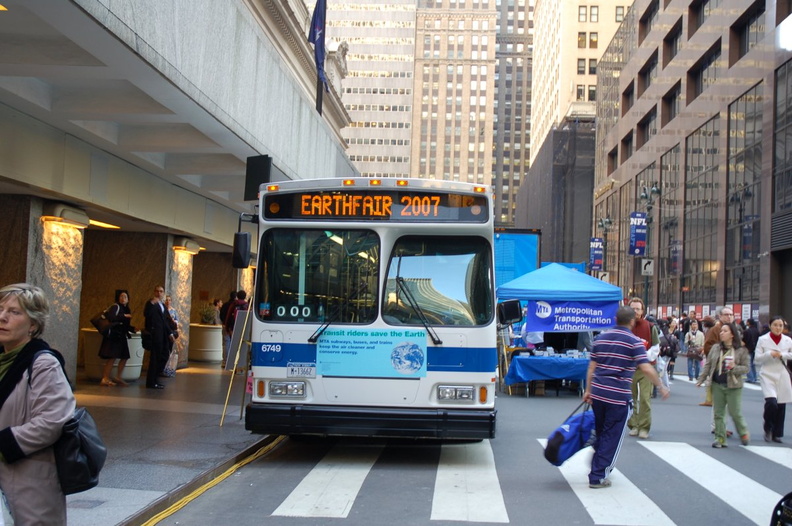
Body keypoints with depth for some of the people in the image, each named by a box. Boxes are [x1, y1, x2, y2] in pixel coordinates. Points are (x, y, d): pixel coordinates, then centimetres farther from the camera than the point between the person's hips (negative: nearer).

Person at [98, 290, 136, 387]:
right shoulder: (115, 307, -7)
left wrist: (133, 329, 0)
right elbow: (110, 318, -24)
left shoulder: (126, 309, 16)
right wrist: (124, 316, -22)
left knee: (124, 357, 6)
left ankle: (119, 377, 15)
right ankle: (105, 379, -6)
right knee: (112, 357, -10)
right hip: (113, 335, -8)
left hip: (121, 336, 8)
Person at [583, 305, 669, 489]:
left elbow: (592, 367, 11)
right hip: (619, 397, -5)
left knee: (601, 434, 22)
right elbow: (646, 369, -14)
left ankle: (598, 468, 33)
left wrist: (588, 390, 18)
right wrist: (661, 387, -2)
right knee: (612, 437, 4)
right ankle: (598, 477, 5)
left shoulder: (601, 338, 10)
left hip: (598, 393, 6)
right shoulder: (634, 342, -7)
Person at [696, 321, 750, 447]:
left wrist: (734, 367, -22)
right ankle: (720, 438, 12)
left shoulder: (741, 350, -4)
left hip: (733, 386, -4)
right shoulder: (715, 348, 6)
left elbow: (746, 368, -4)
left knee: (735, 412, 1)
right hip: (717, 385, 4)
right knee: (718, 413, 6)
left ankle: (744, 433, 26)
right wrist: (700, 380, 4)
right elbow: (707, 365, 9)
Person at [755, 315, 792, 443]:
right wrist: (770, 354, -19)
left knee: (781, 405, 4)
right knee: (771, 402, -20)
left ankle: (777, 434, 18)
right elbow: (757, 357, -4)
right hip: (767, 375, -3)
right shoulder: (762, 339, -1)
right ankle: (768, 429, 4)